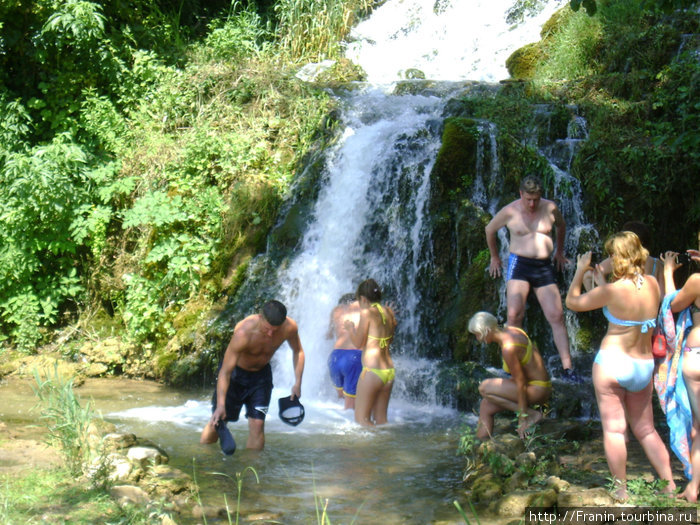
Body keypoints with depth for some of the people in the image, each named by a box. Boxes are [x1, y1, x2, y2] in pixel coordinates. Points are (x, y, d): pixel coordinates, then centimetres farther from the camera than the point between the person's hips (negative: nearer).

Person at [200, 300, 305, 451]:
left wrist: (297, 383, -8)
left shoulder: (289, 327, -25)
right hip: (235, 371, -3)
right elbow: (225, 372, -33)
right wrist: (221, 405, -39)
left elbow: (298, 351, -1)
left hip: (261, 374, 3)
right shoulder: (243, 332, -37)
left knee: (257, 424, -9)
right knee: (216, 423, 4)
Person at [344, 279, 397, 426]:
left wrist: (350, 327, 10)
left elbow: (358, 343, -8)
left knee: (361, 419, -1)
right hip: (389, 370, 8)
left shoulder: (367, 312, -9)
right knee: (381, 419, 14)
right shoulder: (389, 312, 11)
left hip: (372, 370, -8)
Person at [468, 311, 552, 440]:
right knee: (486, 406, 8)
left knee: (484, 388, -11)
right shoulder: (511, 330, 2)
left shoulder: (508, 349, -24)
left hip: (537, 390, -10)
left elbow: (520, 383, -22)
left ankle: (531, 414, -8)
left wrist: (523, 417, -15)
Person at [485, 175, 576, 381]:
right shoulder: (509, 212, -3)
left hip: (544, 266, 2)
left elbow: (561, 226, 25)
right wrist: (494, 257, 21)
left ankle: (567, 368, -1)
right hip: (519, 264, -2)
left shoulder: (550, 208, 3)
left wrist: (559, 252, 30)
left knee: (556, 316, -4)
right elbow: (490, 230, 14)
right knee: (514, 314, -15)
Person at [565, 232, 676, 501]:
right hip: (644, 367, 6)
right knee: (646, 430, 17)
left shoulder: (612, 290, -17)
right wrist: (601, 281, 23)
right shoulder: (653, 284, -2)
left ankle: (621, 490, 7)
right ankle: (671, 486, 15)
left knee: (614, 429, 3)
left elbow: (572, 302, -4)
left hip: (612, 363, -6)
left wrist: (580, 271, 9)